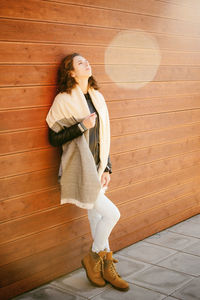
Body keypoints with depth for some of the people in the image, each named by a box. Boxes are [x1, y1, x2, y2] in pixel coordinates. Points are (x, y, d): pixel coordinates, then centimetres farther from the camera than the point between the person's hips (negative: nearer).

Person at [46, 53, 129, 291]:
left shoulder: (97, 97, 10)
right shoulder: (64, 100, -10)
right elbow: (54, 139, -10)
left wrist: (106, 168, 8)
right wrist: (81, 126, -19)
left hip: (95, 169, 6)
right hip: (78, 171, -6)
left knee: (96, 219, 12)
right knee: (112, 213, -7)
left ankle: (106, 268, 24)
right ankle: (93, 257, 15)